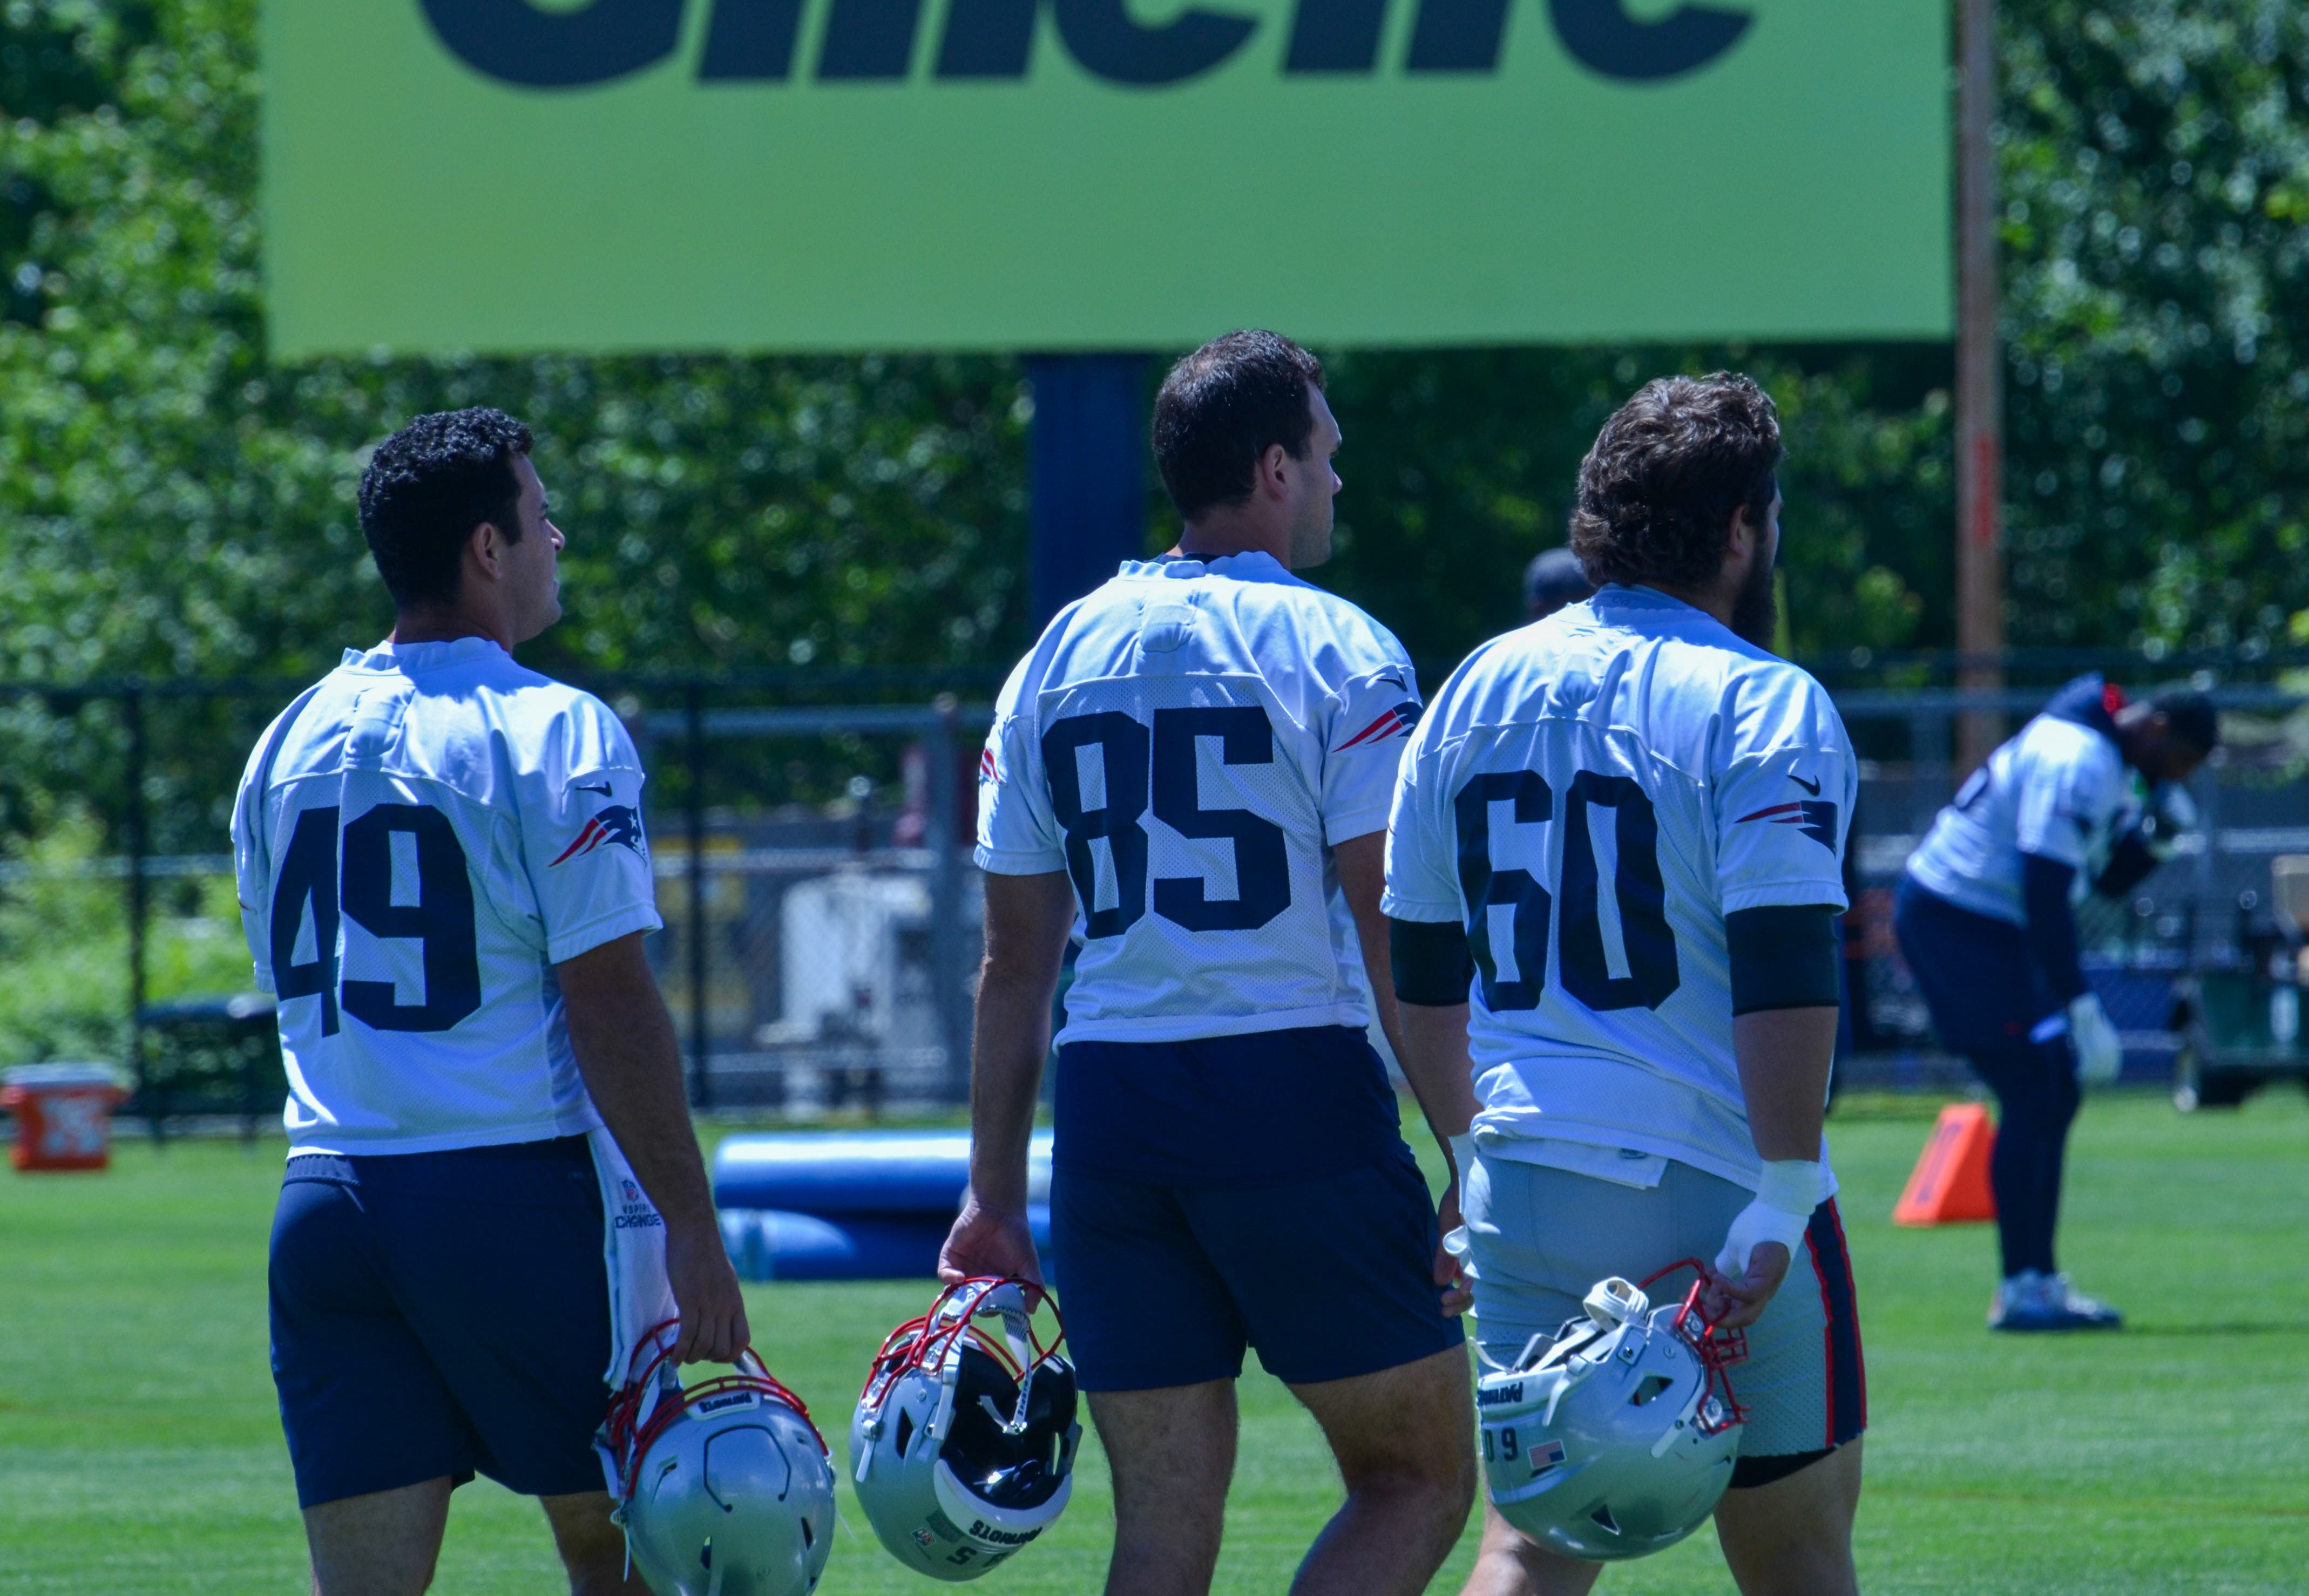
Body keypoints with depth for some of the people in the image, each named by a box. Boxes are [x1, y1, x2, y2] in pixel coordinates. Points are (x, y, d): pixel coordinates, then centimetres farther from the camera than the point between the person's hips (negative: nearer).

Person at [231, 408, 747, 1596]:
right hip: (515, 1190, -5)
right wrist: (691, 1229, -10)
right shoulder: (552, 732, -7)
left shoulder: (288, 743, 12)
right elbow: (610, 1004, -12)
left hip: (327, 1199, 5)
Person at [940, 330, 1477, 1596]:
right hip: (1296, 1088, -5)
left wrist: (994, 1193, 16)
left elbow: (1015, 961, 13)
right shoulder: (1333, 650, -3)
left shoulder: (1058, 656, 12)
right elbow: (1395, 936, -9)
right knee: (1418, 1478, 7)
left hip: (1109, 1101, 5)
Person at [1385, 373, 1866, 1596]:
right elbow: (1784, 979, -18)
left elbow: (1421, 968, 16)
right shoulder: (1764, 708, -9)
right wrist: (1782, 1202, -17)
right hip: (1713, 1198, -5)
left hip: (1521, 1188, 5)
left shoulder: (1479, 688, 10)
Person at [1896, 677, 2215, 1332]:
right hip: (1952, 920, -11)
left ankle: (2040, 1280, 15)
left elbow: (2112, 879, 20)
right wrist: (2082, 1009, -27)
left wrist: (2157, 830, 0)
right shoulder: (2079, 763, -20)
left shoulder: (2105, 761, 13)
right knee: (2030, 1091, -13)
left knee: (2057, 1094, 11)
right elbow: (2045, 893, -27)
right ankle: (2020, 1290, -13)